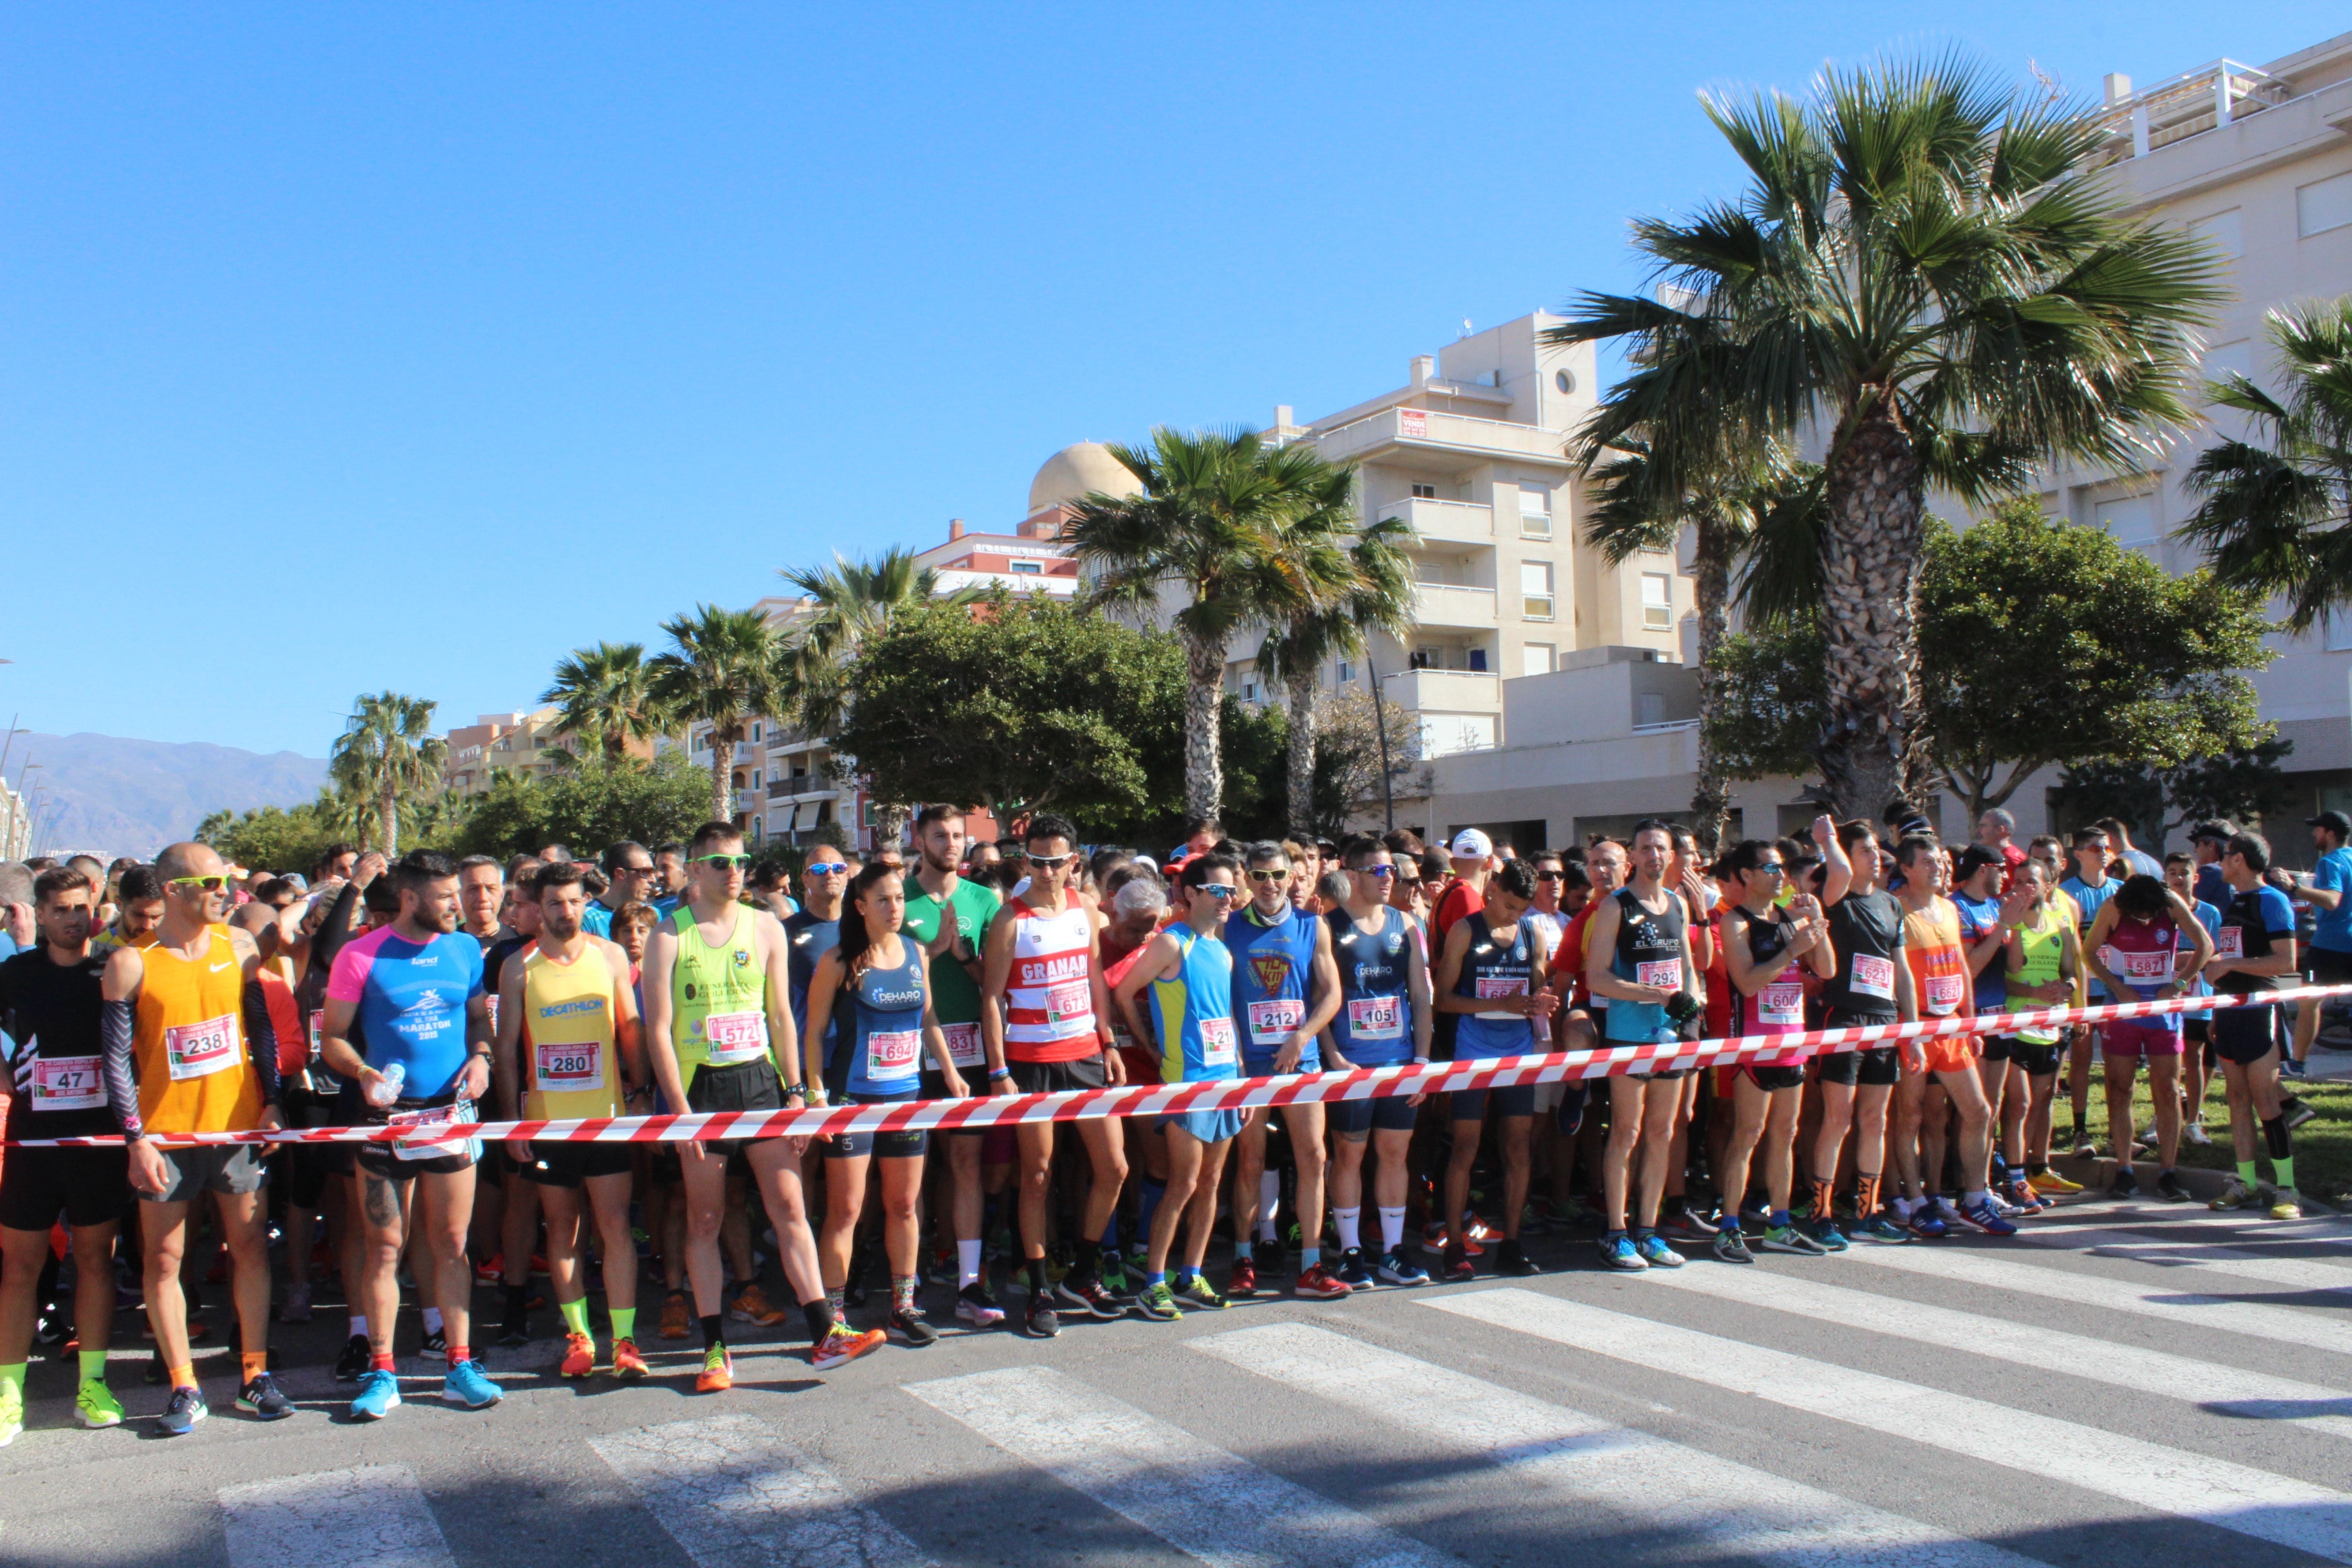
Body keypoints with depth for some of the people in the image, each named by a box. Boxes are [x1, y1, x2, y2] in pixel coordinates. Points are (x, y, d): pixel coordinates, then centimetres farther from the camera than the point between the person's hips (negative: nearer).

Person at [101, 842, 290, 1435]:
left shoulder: (238, 946, 3)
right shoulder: (130, 963, -6)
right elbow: (117, 1057, -6)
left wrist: (271, 1102, 4)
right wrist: (136, 1138, -10)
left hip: (238, 1123, 2)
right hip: (166, 1133, -2)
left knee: (250, 1246, 7)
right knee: (163, 1259, 4)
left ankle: (255, 1375, 17)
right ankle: (184, 1389, 15)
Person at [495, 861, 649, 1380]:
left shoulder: (610, 955, 4)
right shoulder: (520, 968, 2)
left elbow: (630, 1029, 9)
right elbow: (506, 1048, 4)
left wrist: (638, 1093, 3)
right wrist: (512, 1120, 0)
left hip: (607, 1113, -1)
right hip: (545, 1118, 1)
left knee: (615, 1225, -4)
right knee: (562, 1227, 8)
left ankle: (624, 1339, 1)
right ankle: (578, 1336, 17)